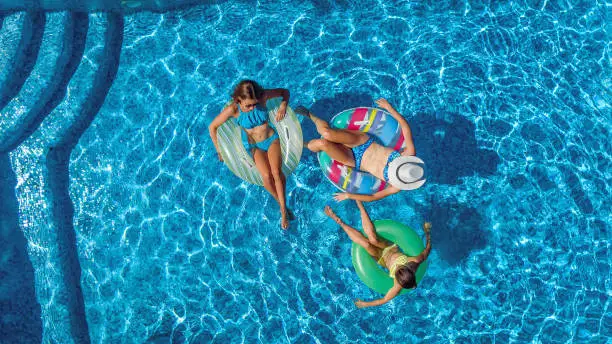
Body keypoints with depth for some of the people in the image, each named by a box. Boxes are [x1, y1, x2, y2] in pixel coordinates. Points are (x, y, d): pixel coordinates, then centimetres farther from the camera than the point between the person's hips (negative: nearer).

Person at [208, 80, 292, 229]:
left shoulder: (262, 96, -17)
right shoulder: (233, 109, -20)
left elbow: (285, 91, 0)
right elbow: (212, 127, -8)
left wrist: (283, 105, -20)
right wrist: (219, 150, -4)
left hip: (272, 139, 0)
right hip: (255, 146, 0)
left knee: (276, 172, -25)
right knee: (266, 176, -26)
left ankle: (283, 210, -12)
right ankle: (282, 203, -2)